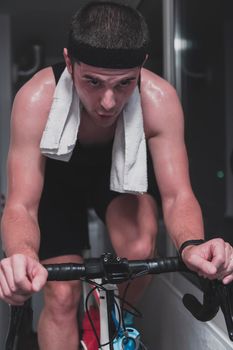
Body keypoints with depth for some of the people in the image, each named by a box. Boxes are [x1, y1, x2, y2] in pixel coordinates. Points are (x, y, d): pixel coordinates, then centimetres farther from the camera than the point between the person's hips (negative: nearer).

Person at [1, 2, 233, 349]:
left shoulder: (159, 98, -33)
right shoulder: (37, 98, -37)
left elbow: (177, 195, -31)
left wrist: (192, 245, -55)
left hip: (123, 170, 1)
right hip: (58, 178, 0)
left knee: (141, 248, -26)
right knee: (61, 296, -7)